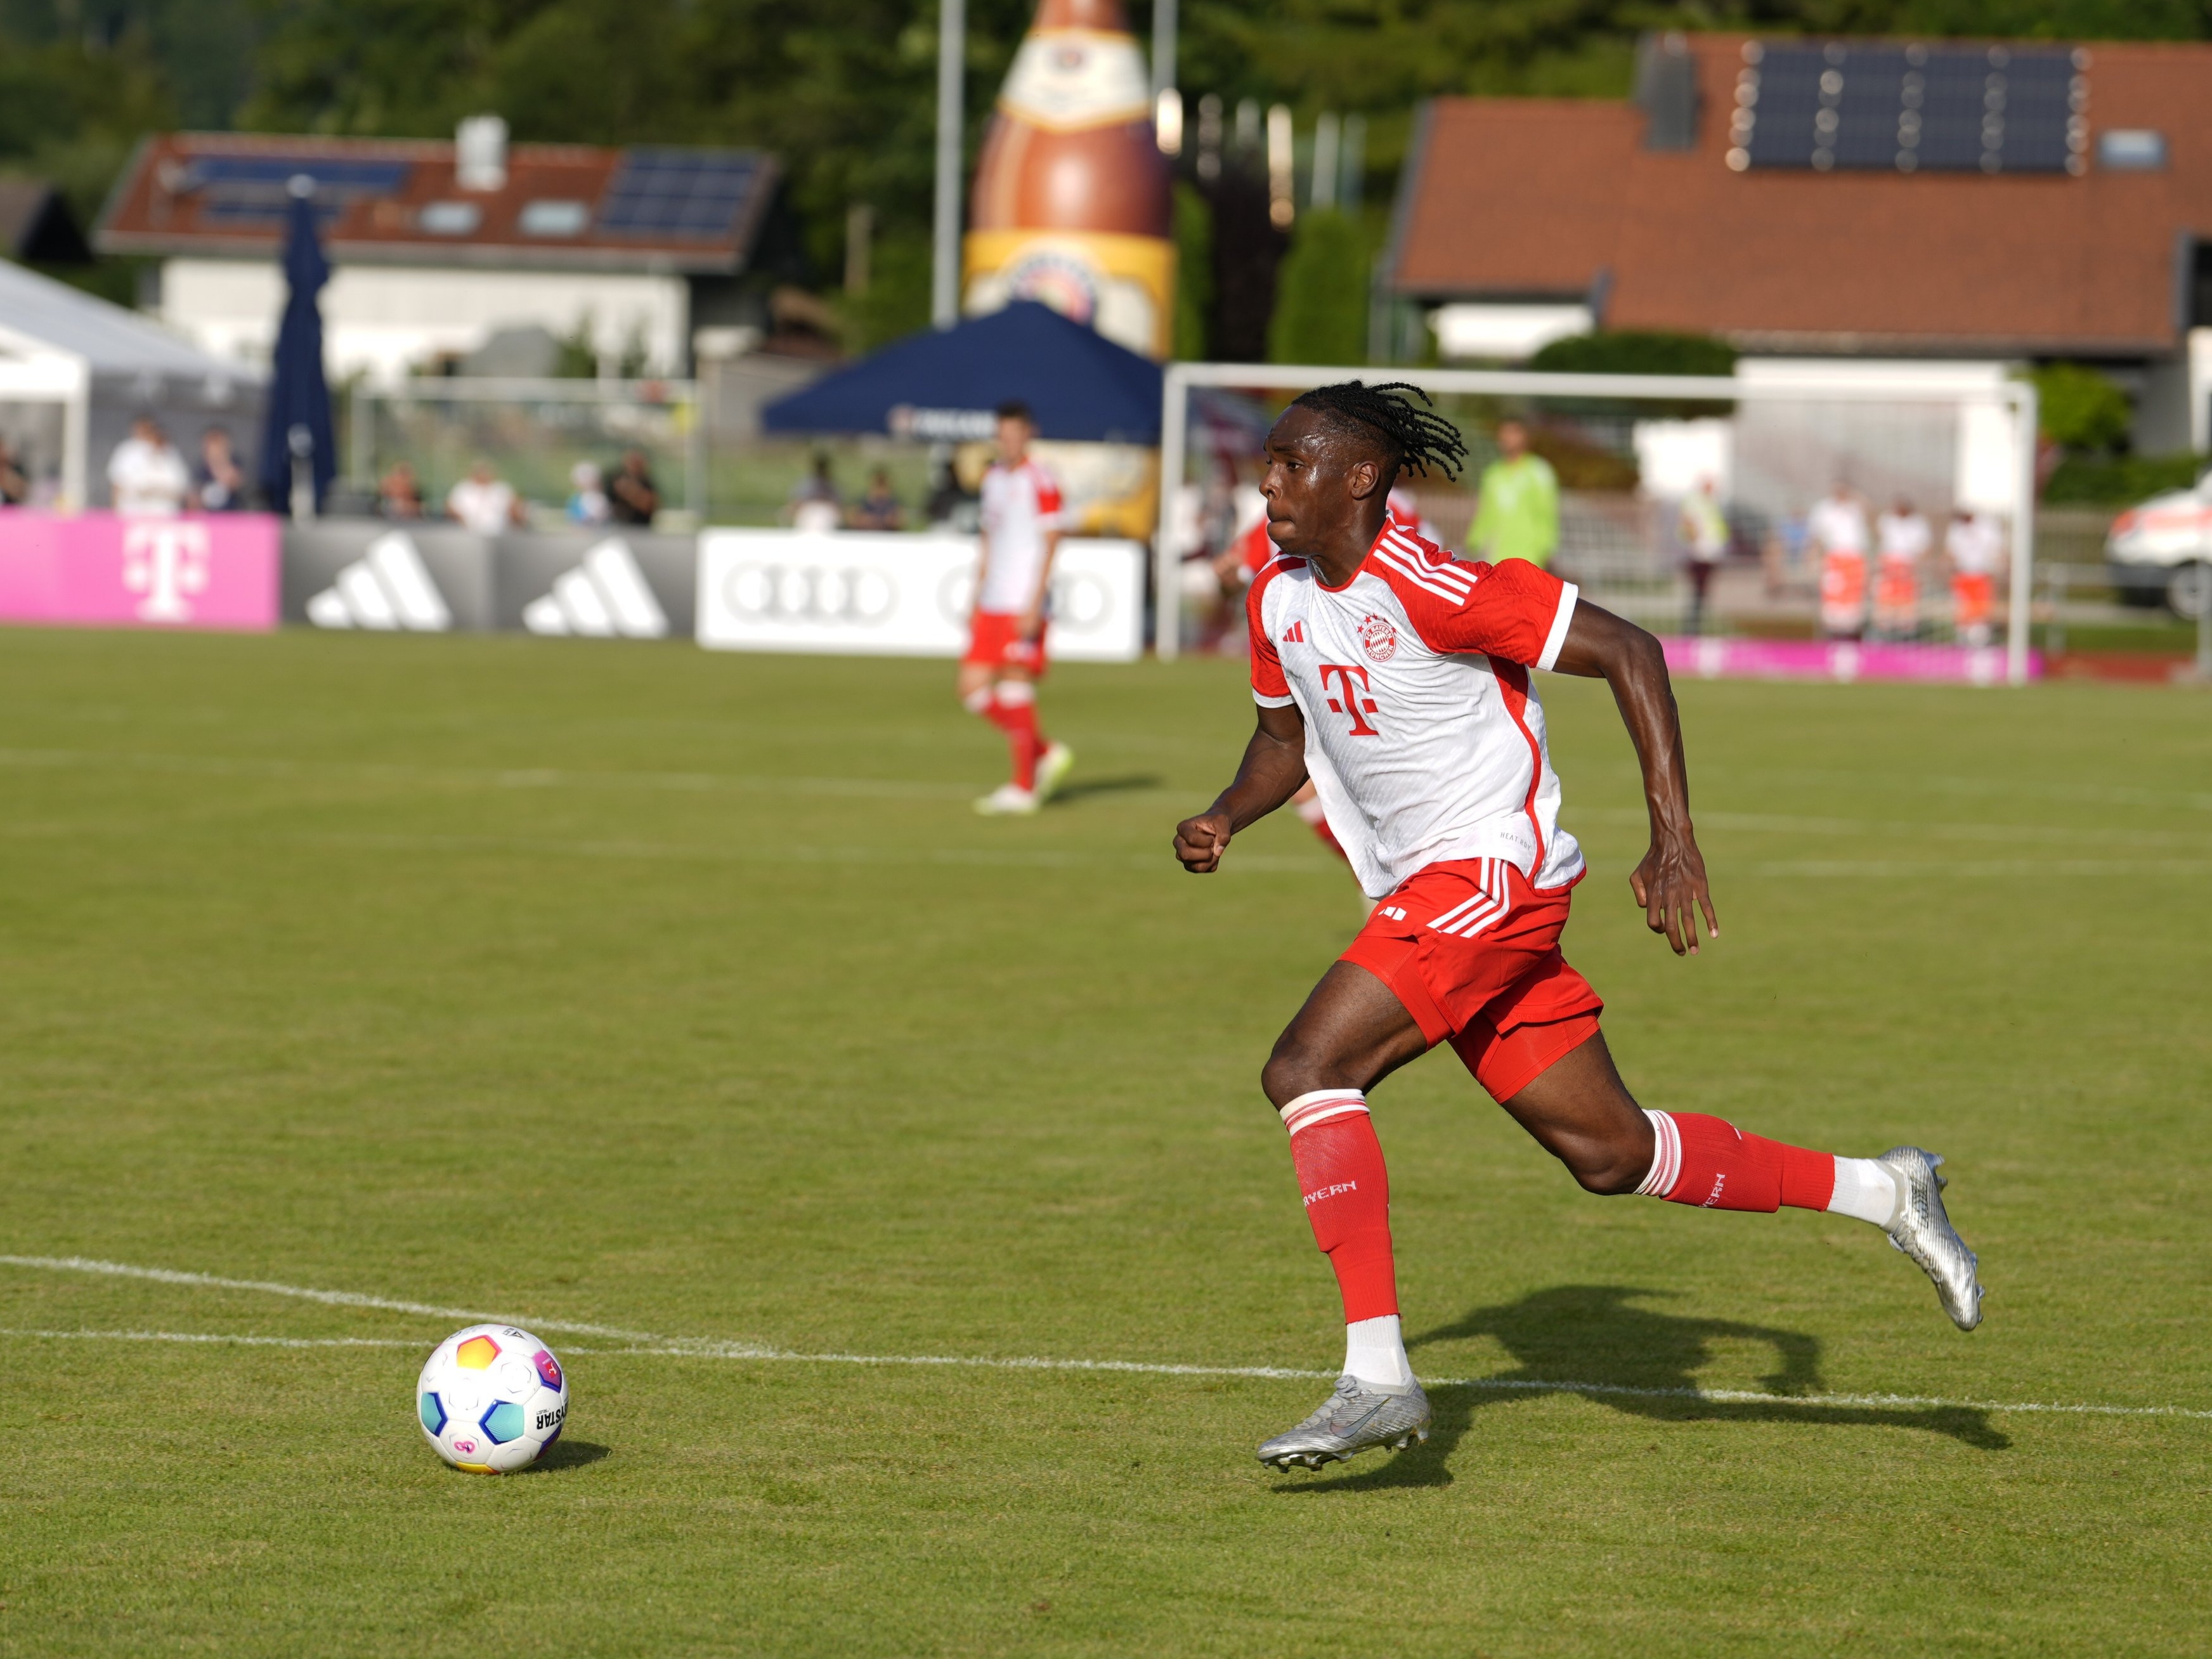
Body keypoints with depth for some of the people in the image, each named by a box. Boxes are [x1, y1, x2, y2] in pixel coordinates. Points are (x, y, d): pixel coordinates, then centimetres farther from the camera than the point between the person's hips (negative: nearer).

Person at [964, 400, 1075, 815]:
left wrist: (1034, 605, -18)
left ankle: (1023, 787, -1)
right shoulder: (993, 478, 15)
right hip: (992, 605, 8)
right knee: (973, 688, 4)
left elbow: (1050, 544, -12)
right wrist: (976, 600, 19)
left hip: (1023, 604, -8)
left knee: (1015, 685, -8)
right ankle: (1046, 753, 17)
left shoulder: (1041, 482, -9)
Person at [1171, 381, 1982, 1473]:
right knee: (1610, 1153, 11)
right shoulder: (1279, 601, 6)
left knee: (1305, 1070, -21)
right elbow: (1287, 735, 24)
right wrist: (1225, 819, 3)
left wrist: (1673, 839, -21)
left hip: (1491, 871, -9)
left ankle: (1377, 1375, -20)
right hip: (1420, 894, 9)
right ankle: (1882, 1192, 25)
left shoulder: (1428, 589, -19)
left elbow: (1626, 652, -17)